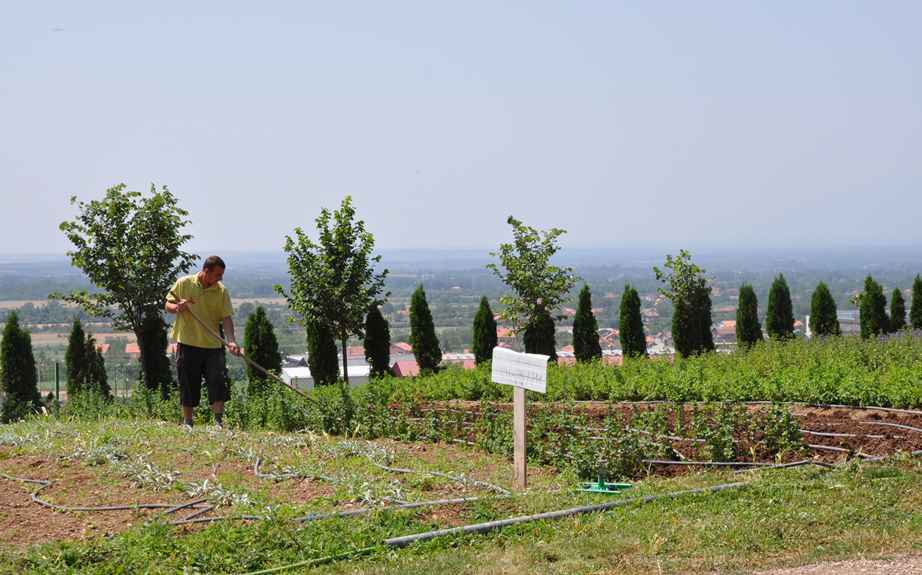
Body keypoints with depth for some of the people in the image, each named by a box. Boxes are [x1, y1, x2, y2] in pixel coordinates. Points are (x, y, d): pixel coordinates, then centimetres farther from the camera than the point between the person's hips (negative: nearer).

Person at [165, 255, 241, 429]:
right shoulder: (183, 284, 0)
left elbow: (226, 318, -5)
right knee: (188, 385, 5)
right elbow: (168, 305, 9)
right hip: (187, 343, -1)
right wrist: (177, 307, -16)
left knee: (217, 382, -8)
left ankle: (219, 422, -3)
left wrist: (231, 341, -19)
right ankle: (187, 423, 16)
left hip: (212, 345, 1)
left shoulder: (221, 291, 1)